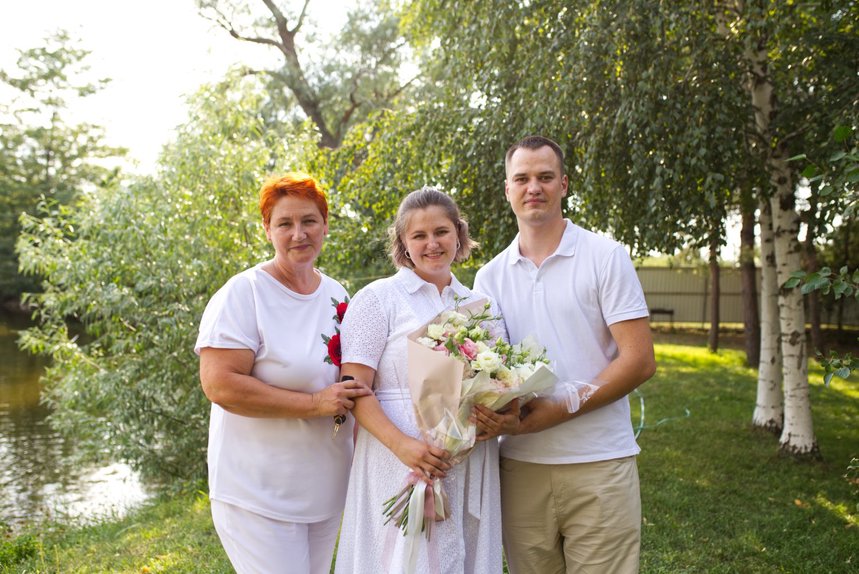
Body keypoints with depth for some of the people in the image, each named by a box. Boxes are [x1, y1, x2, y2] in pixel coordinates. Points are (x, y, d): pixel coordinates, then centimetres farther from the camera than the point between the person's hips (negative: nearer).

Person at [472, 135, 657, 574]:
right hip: (519, 465, 3)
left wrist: (558, 410, -17)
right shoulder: (489, 276, 9)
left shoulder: (606, 257, -2)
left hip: (598, 465, -3)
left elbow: (639, 361, -8)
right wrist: (479, 404, -13)